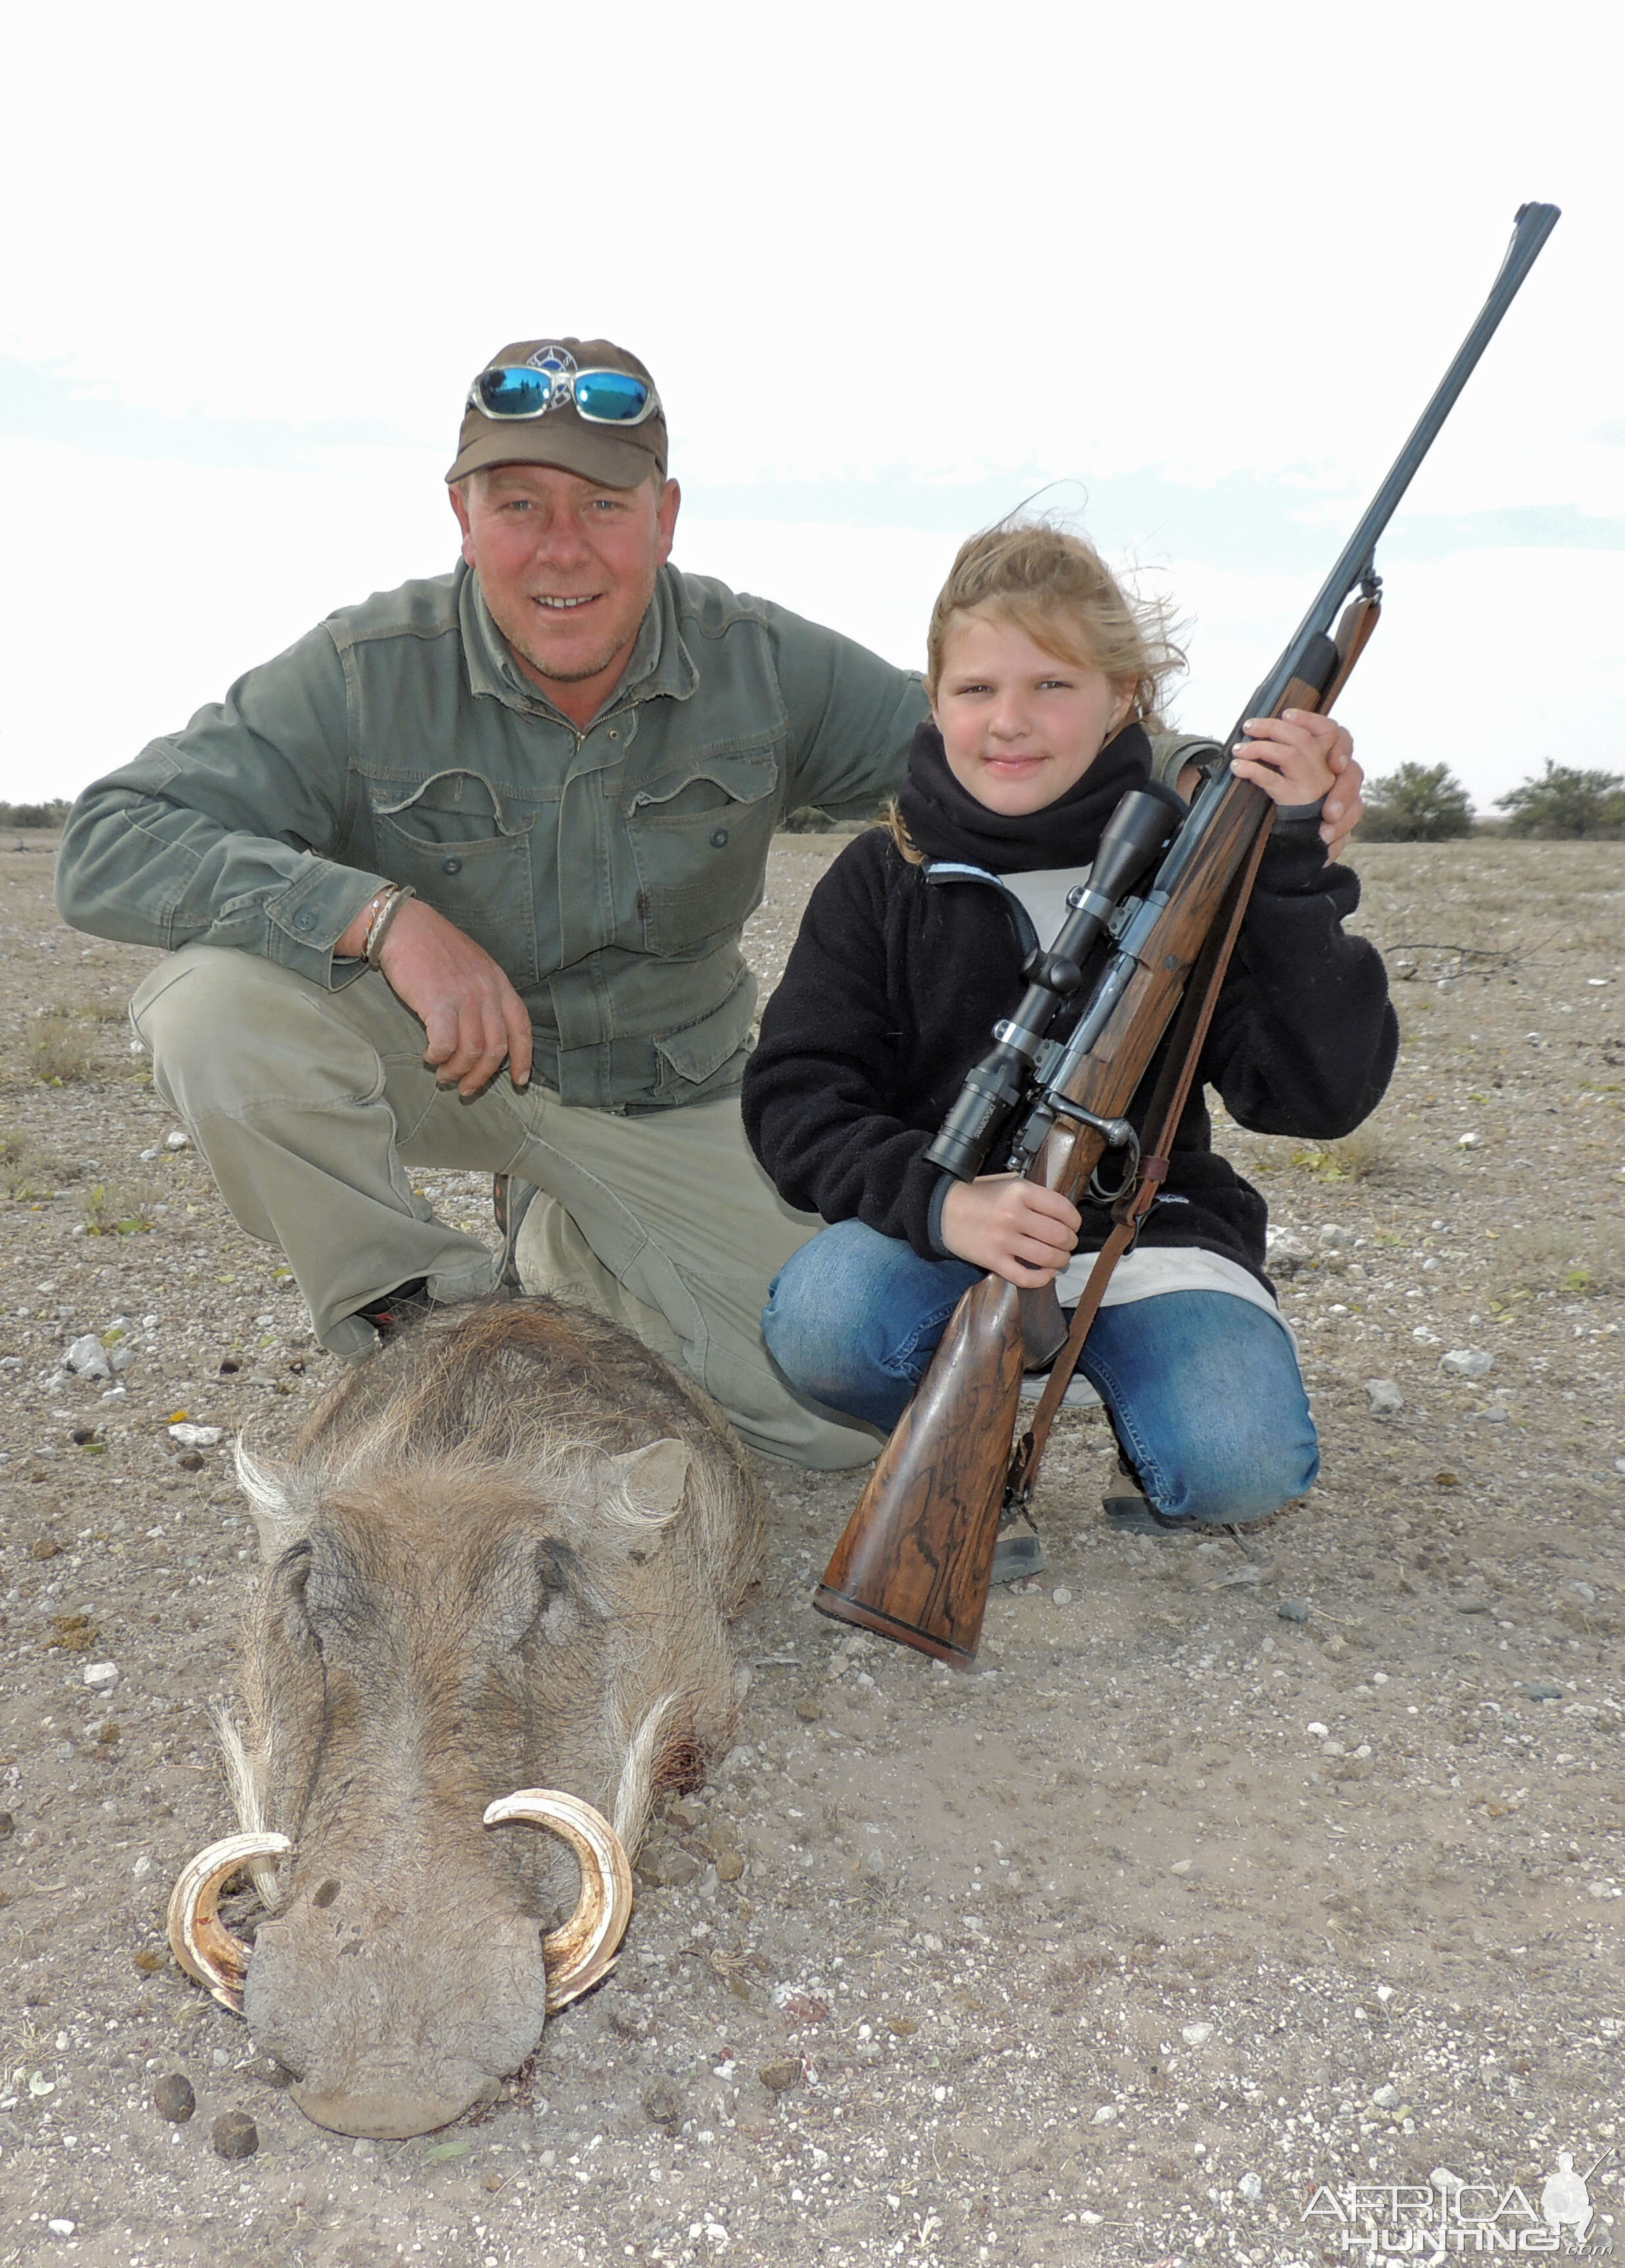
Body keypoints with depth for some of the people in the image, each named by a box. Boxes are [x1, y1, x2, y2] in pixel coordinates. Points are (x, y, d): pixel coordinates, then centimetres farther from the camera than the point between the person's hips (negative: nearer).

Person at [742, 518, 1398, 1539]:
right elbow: (797, 1096, -7)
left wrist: (1293, 861, -20)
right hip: (938, 1235, 1)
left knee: (1242, 1464, -25)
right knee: (822, 1319, -31)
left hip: (1148, 1228, 0)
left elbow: (1321, 1096, -11)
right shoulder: (883, 879, 1)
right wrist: (943, 1202, -26)